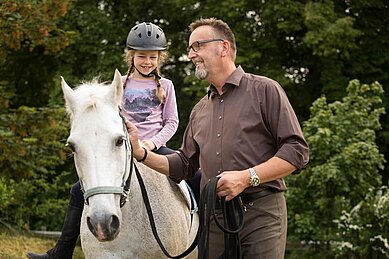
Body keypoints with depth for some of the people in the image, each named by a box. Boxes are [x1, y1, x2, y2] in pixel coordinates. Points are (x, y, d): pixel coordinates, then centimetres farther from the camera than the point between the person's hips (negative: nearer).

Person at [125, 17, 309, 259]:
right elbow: (185, 165, 23)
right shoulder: (200, 110, 20)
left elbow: (297, 150, -7)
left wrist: (247, 177, -17)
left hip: (260, 213, -5)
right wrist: (140, 153, 8)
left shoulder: (265, 90, 0)